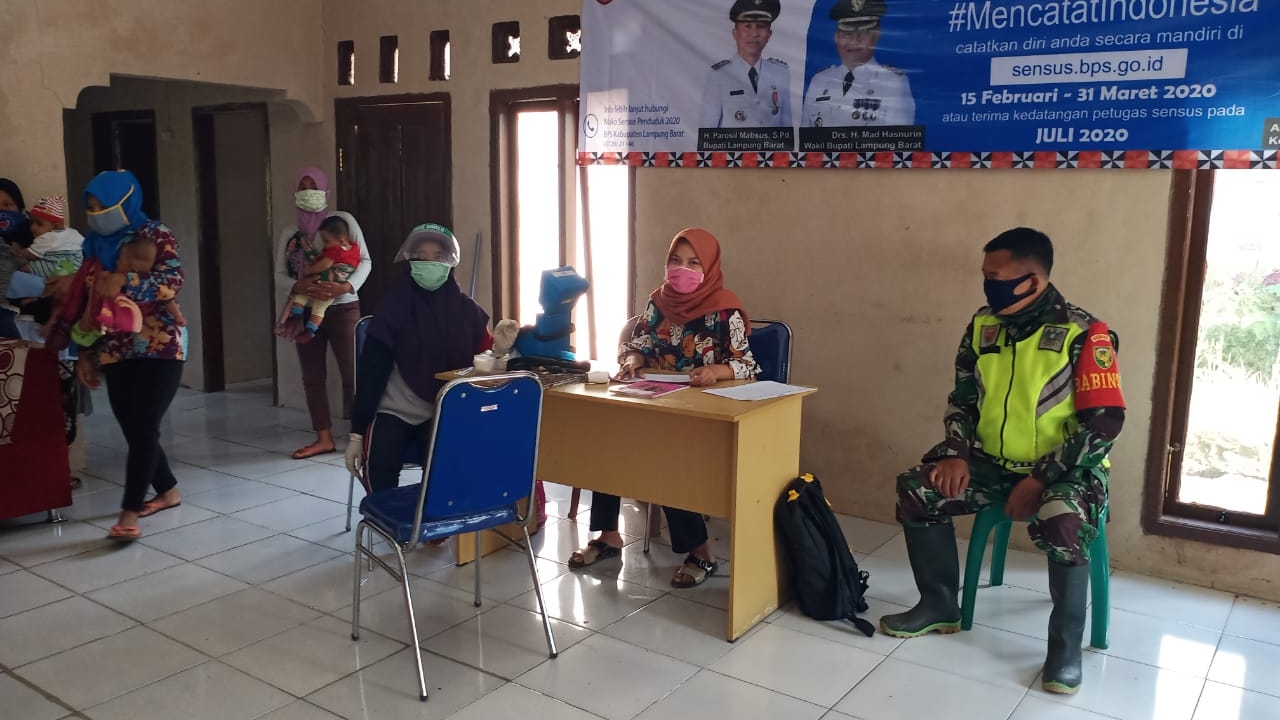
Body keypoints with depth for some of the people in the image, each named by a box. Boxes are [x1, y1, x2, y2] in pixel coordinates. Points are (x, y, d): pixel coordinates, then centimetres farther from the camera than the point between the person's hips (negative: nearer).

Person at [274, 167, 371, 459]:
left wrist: (345, 287, -20)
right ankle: (324, 438, 15)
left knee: (352, 373, -7)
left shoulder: (343, 221, 0)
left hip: (342, 308, -4)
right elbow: (279, 276, 4)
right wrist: (299, 288, -18)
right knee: (312, 377, 7)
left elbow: (365, 261, -4)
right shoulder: (289, 234, 9)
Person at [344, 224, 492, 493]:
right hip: (395, 412, -1)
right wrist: (357, 433, -9)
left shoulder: (466, 310, 0)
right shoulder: (394, 307, -7)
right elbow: (372, 371, -7)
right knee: (379, 466, -28)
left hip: (445, 414, 1)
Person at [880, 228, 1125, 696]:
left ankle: (1066, 643, -12)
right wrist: (956, 453, -7)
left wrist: (1040, 478, -24)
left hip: (1064, 469, -5)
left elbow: (1105, 421, -19)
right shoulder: (982, 327, 0)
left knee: (1062, 523, -36)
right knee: (916, 491, -11)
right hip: (994, 463, 6)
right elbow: (962, 398, 10)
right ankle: (939, 604, 7)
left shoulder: (1083, 334, -16)